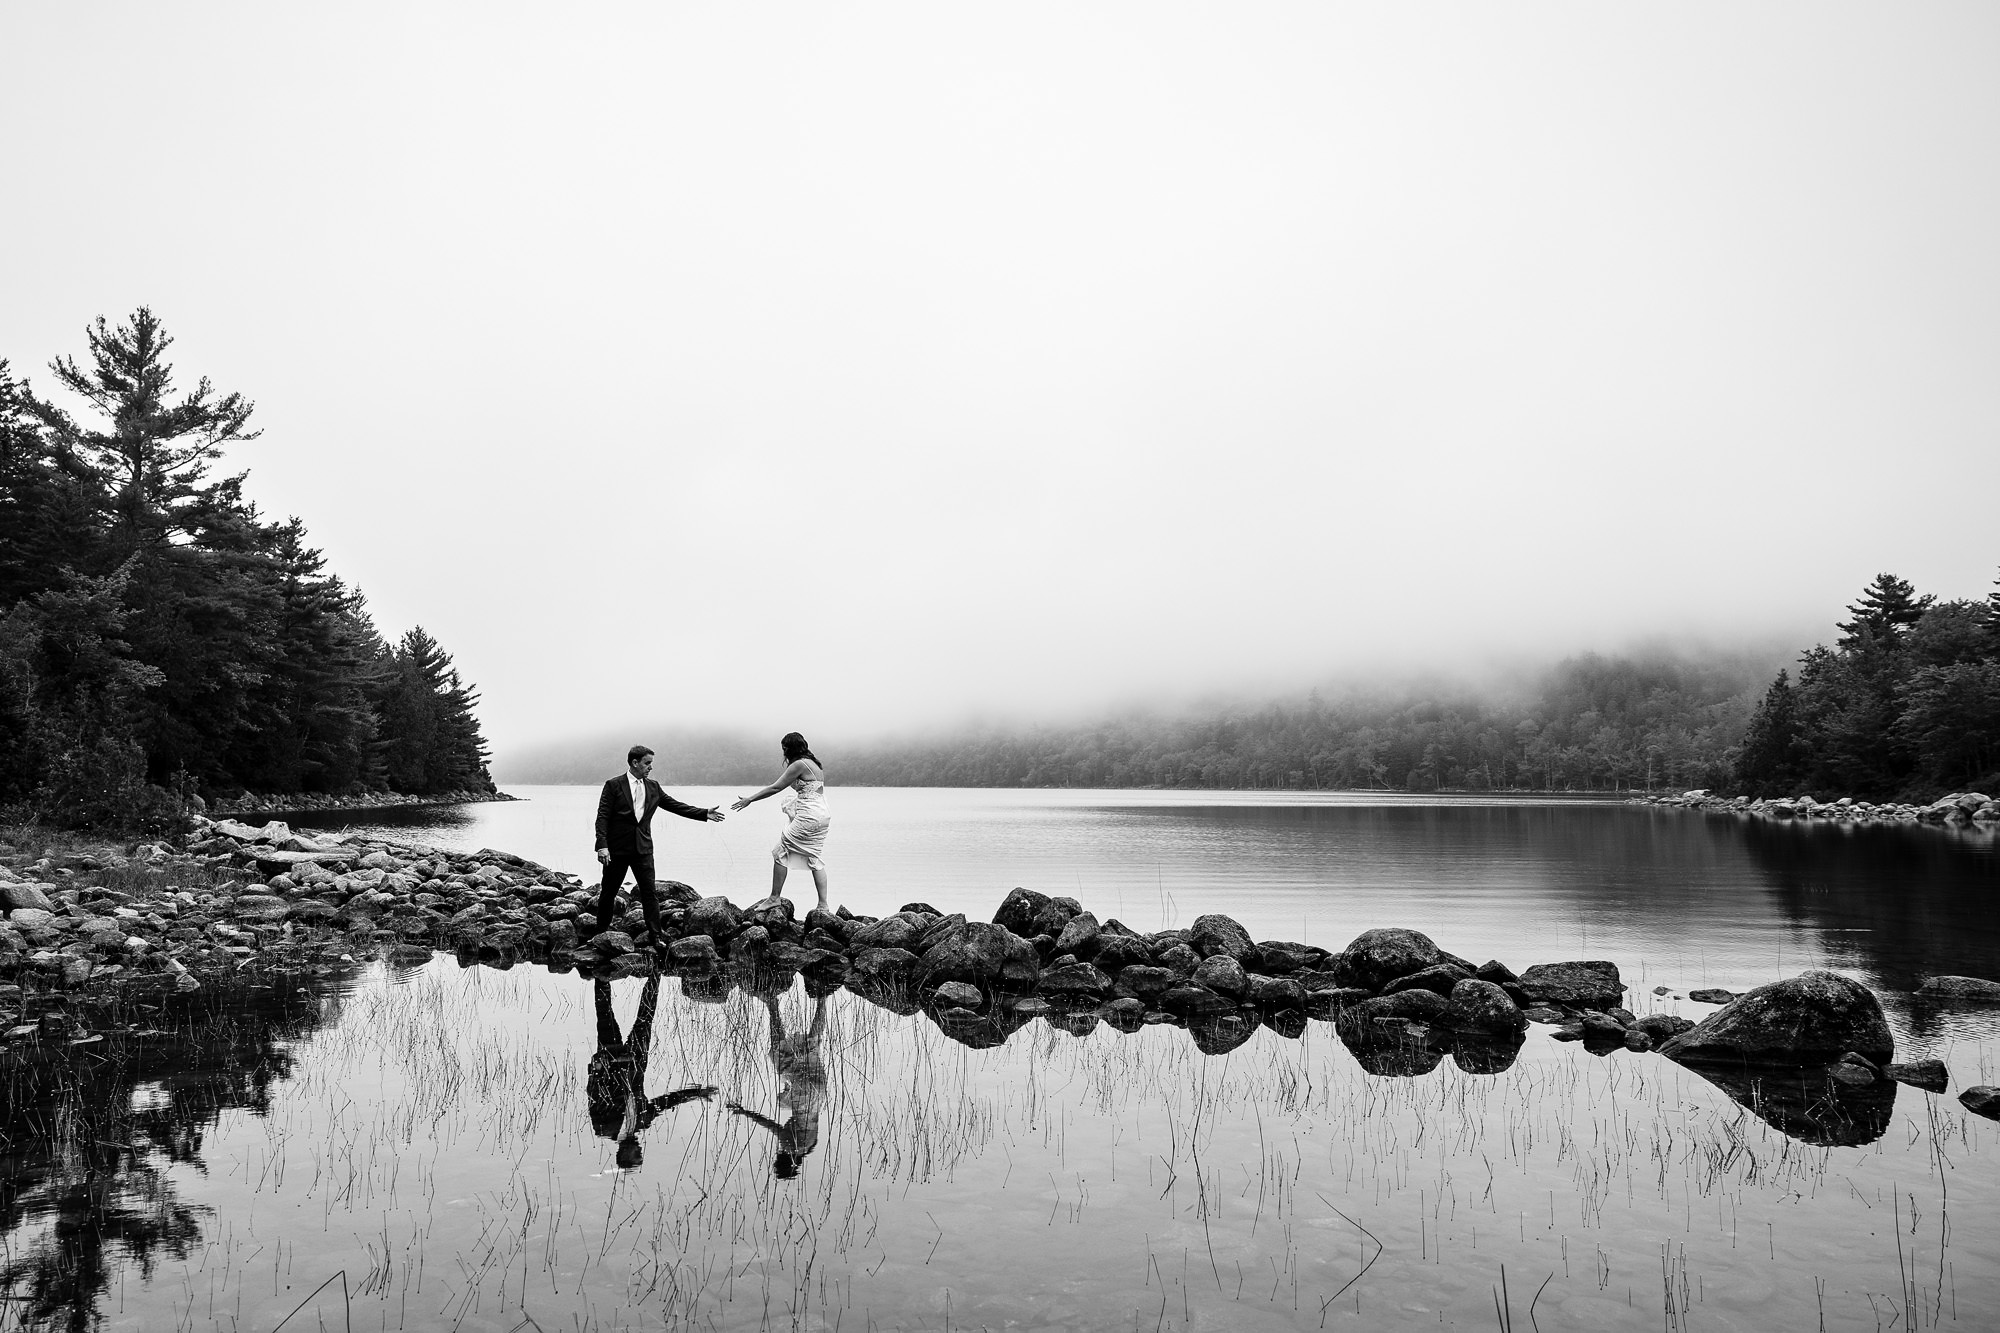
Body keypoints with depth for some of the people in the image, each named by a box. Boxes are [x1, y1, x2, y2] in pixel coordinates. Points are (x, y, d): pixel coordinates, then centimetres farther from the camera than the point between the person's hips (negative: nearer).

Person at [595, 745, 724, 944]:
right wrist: (602, 846, -19)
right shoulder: (614, 785, -6)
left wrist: (705, 814, 3)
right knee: (608, 892, 9)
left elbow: (675, 805, 10)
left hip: (643, 848, 3)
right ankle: (601, 931, 25)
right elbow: (602, 817, -9)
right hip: (617, 848, -3)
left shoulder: (653, 787, 8)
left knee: (649, 893, 0)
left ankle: (655, 935, 5)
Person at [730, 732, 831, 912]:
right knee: (816, 860, 10)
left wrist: (750, 799, -6)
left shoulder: (799, 765, -12)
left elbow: (776, 788, -12)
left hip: (808, 817, -9)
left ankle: (774, 898, 3)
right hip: (822, 815, 9)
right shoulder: (815, 764, 15)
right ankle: (823, 905, 6)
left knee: (780, 853, 1)